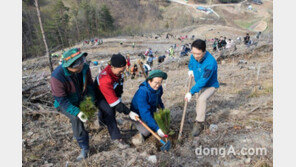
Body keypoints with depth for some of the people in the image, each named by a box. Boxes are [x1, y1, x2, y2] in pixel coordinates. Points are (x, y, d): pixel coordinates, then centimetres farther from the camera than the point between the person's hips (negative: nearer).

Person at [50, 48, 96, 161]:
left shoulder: (84, 68, -19)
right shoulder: (57, 77, -34)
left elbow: (89, 85, -3)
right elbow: (61, 100, -29)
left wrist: (92, 101, -12)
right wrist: (77, 112, -40)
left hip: (80, 100, 6)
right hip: (64, 104, -5)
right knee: (76, 118, -26)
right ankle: (84, 147, -13)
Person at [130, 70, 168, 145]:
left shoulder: (159, 88, -12)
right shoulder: (142, 92, -35)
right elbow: (145, 113, -39)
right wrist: (157, 128, -42)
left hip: (152, 112, 8)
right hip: (139, 115, -7)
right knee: (146, 131, -27)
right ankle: (141, 134, 7)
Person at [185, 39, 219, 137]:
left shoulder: (210, 62, -37)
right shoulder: (193, 56, -15)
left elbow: (203, 81, -38)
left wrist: (191, 92, -40)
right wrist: (191, 70, -12)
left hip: (211, 86, -7)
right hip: (200, 85, 8)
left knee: (202, 99, -32)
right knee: (198, 101, 21)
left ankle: (199, 123, -17)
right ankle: (201, 119, 48)